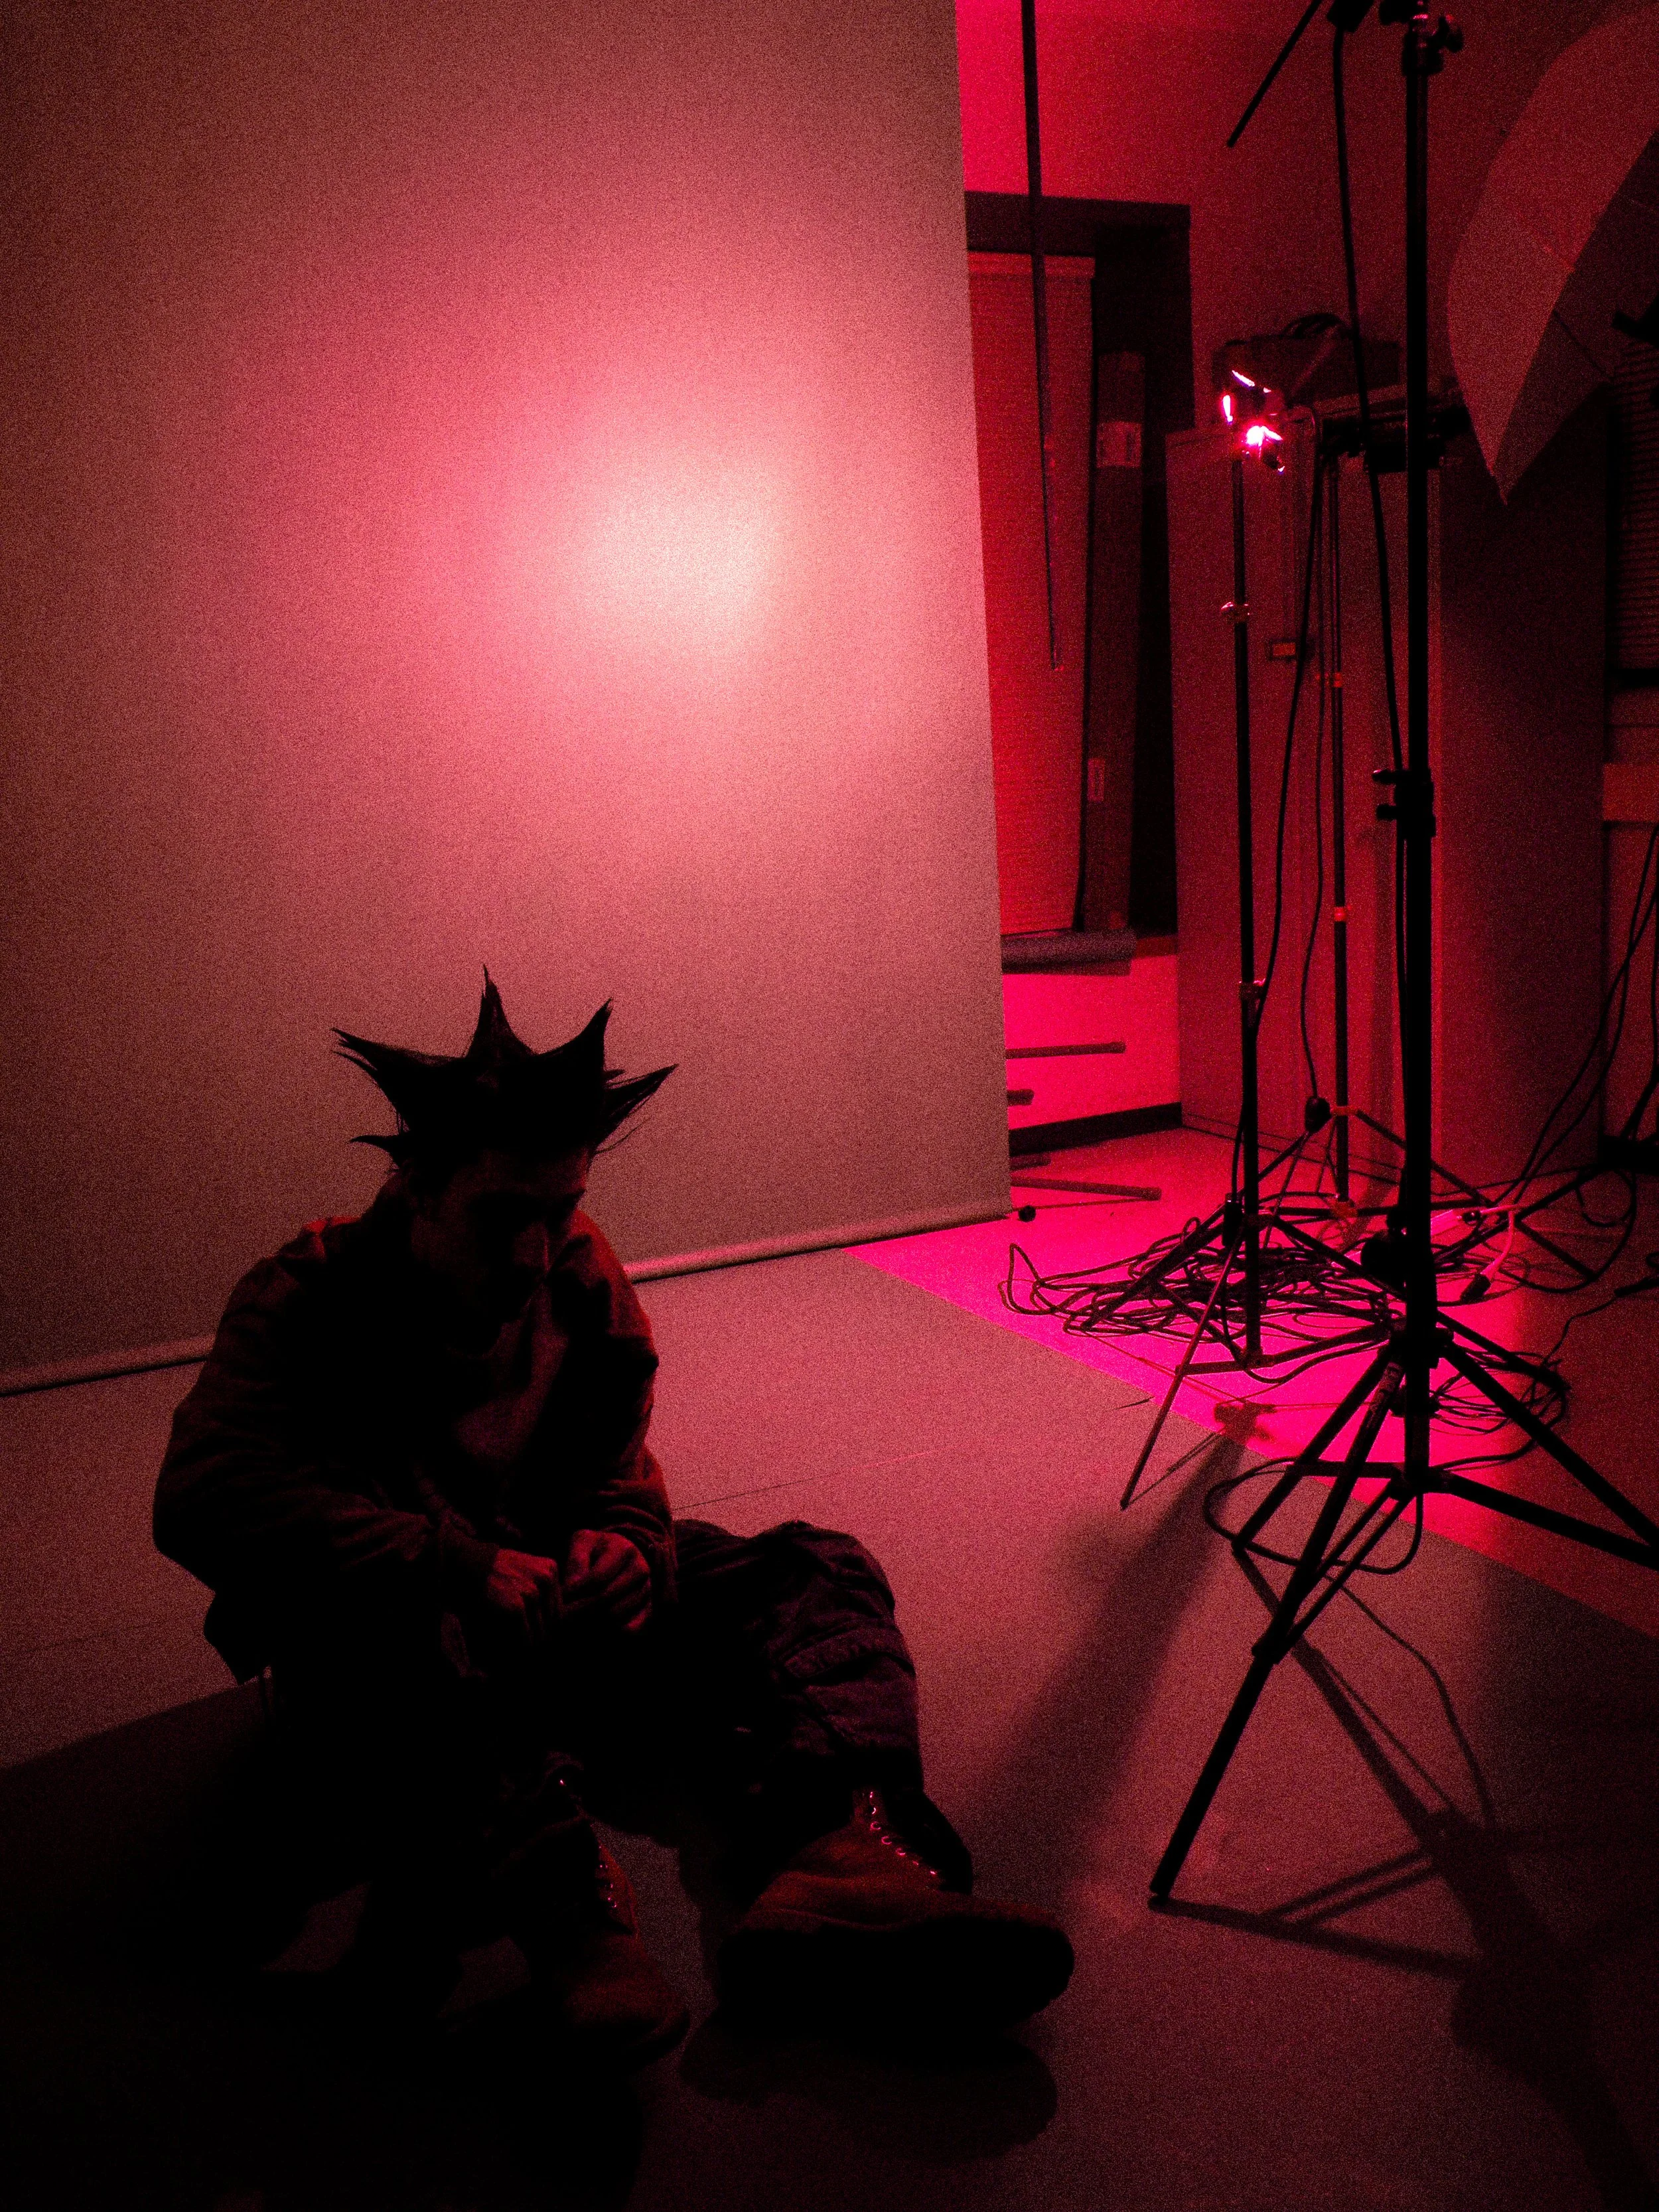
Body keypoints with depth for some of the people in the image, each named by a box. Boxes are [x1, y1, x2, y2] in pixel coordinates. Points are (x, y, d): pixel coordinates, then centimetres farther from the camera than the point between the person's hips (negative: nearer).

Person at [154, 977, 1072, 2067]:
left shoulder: (581, 1274, 1)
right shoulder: (308, 1301, -14)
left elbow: (620, 1473, 7)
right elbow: (205, 1496, -31)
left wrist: (622, 1543, -20)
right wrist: (462, 1567, -40)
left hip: (555, 1598, 5)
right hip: (397, 1629, -5)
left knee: (818, 1569, -12)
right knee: (365, 1627, -39)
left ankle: (831, 1860, -43)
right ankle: (570, 1914, -57)